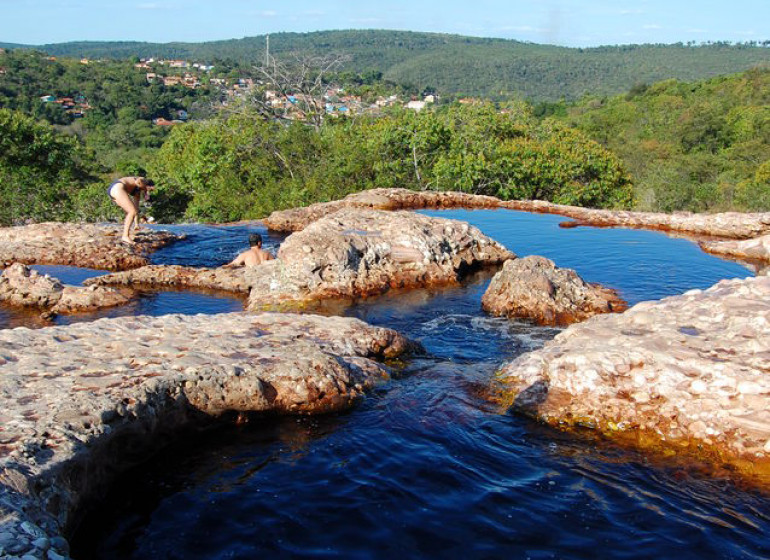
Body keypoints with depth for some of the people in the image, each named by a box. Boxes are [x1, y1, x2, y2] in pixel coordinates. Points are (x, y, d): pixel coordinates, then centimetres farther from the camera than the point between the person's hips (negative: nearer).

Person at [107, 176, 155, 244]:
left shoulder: (138, 190, 30)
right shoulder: (143, 180, 6)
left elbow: (136, 207, 31)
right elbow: (137, 182, -21)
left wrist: (136, 223, 30)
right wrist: (145, 190, -3)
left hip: (111, 190, 10)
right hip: (117, 187, -10)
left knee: (131, 211, 20)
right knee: (132, 211, -15)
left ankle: (126, 236, 19)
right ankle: (125, 236, -21)